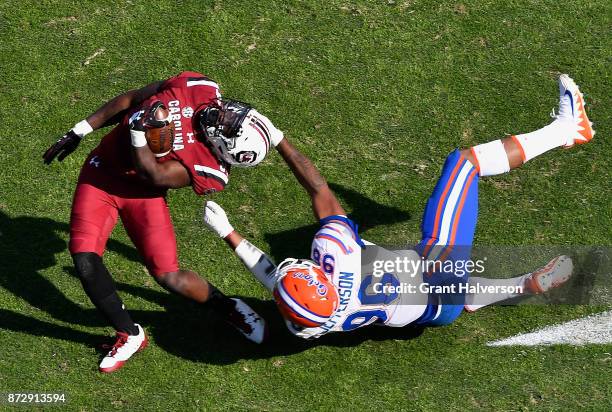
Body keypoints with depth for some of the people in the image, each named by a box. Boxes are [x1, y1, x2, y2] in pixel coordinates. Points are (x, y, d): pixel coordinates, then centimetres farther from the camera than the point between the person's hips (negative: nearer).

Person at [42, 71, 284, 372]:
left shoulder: (211, 172, -23)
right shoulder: (197, 88, -14)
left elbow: (152, 174, -23)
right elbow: (130, 100, -1)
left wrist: (139, 131, -38)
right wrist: (81, 131, 3)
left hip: (140, 190, -3)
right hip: (101, 172, 4)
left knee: (168, 276, -11)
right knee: (84, 259, -14)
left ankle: (228, 308, 23)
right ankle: (129, 335, 8)